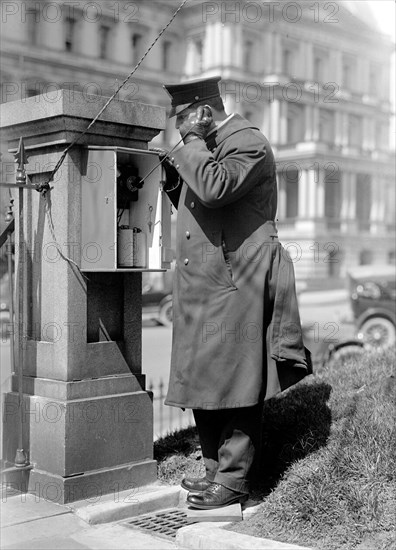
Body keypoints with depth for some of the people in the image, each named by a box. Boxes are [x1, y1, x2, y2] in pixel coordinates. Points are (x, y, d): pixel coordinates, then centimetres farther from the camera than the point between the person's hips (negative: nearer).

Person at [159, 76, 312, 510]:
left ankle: (232, 480, 5)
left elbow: (214, 188, -28)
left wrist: (191, 142, -13)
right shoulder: (206, 148, 20)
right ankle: (215, 470, 23)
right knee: (205, 386, 12)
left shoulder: (248, 143, -10)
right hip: (201, 288, 10)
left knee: (234, 386, -3)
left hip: (234, 286, -10)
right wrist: (172, 170, 10)